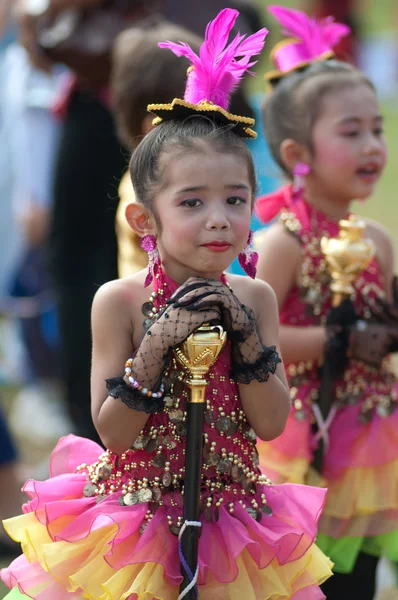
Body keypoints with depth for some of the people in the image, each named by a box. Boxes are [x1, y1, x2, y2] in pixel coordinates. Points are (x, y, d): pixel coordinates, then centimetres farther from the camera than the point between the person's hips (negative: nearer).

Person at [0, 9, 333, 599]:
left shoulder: (254, 297, -3)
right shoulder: (119, 301, -11)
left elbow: (271, 424, -7)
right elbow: (112, 433, -13)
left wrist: (244, 333, -18)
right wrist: (156, 345, -25)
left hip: (231, 523, 2)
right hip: (136, 515, -2)